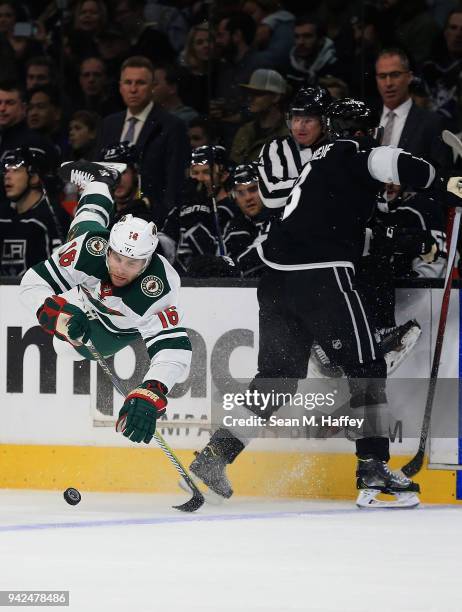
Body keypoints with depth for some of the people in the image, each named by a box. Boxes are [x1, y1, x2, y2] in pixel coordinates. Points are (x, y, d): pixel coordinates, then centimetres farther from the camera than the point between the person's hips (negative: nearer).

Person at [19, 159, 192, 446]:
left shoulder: (160, 290, -50)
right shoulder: (92, 250, -42)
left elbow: (173, 350, -56)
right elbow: (34, 282, -35)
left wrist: (148, 396, -72)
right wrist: (60, 312, -55)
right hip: (94, 297, 3)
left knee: (69, 346, 0)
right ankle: (100, 183, 50)